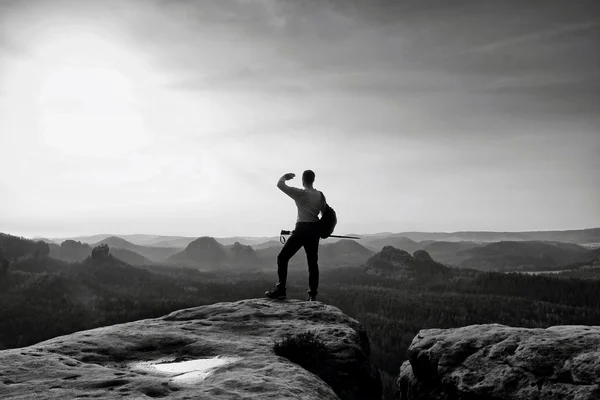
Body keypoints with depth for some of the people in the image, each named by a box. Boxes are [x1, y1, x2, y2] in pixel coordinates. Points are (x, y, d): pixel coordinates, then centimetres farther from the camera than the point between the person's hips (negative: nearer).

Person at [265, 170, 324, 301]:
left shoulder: (300, 193, -8)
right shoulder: (320, 195, 8)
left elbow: (279, 184, -6)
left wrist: (285, 176, 11)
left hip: (302, 229, -6)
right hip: (315, 229, 6)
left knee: (282, 257, 0)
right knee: (312, 262, 10)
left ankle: (280, 290, -8)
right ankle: (312, 295, 7)